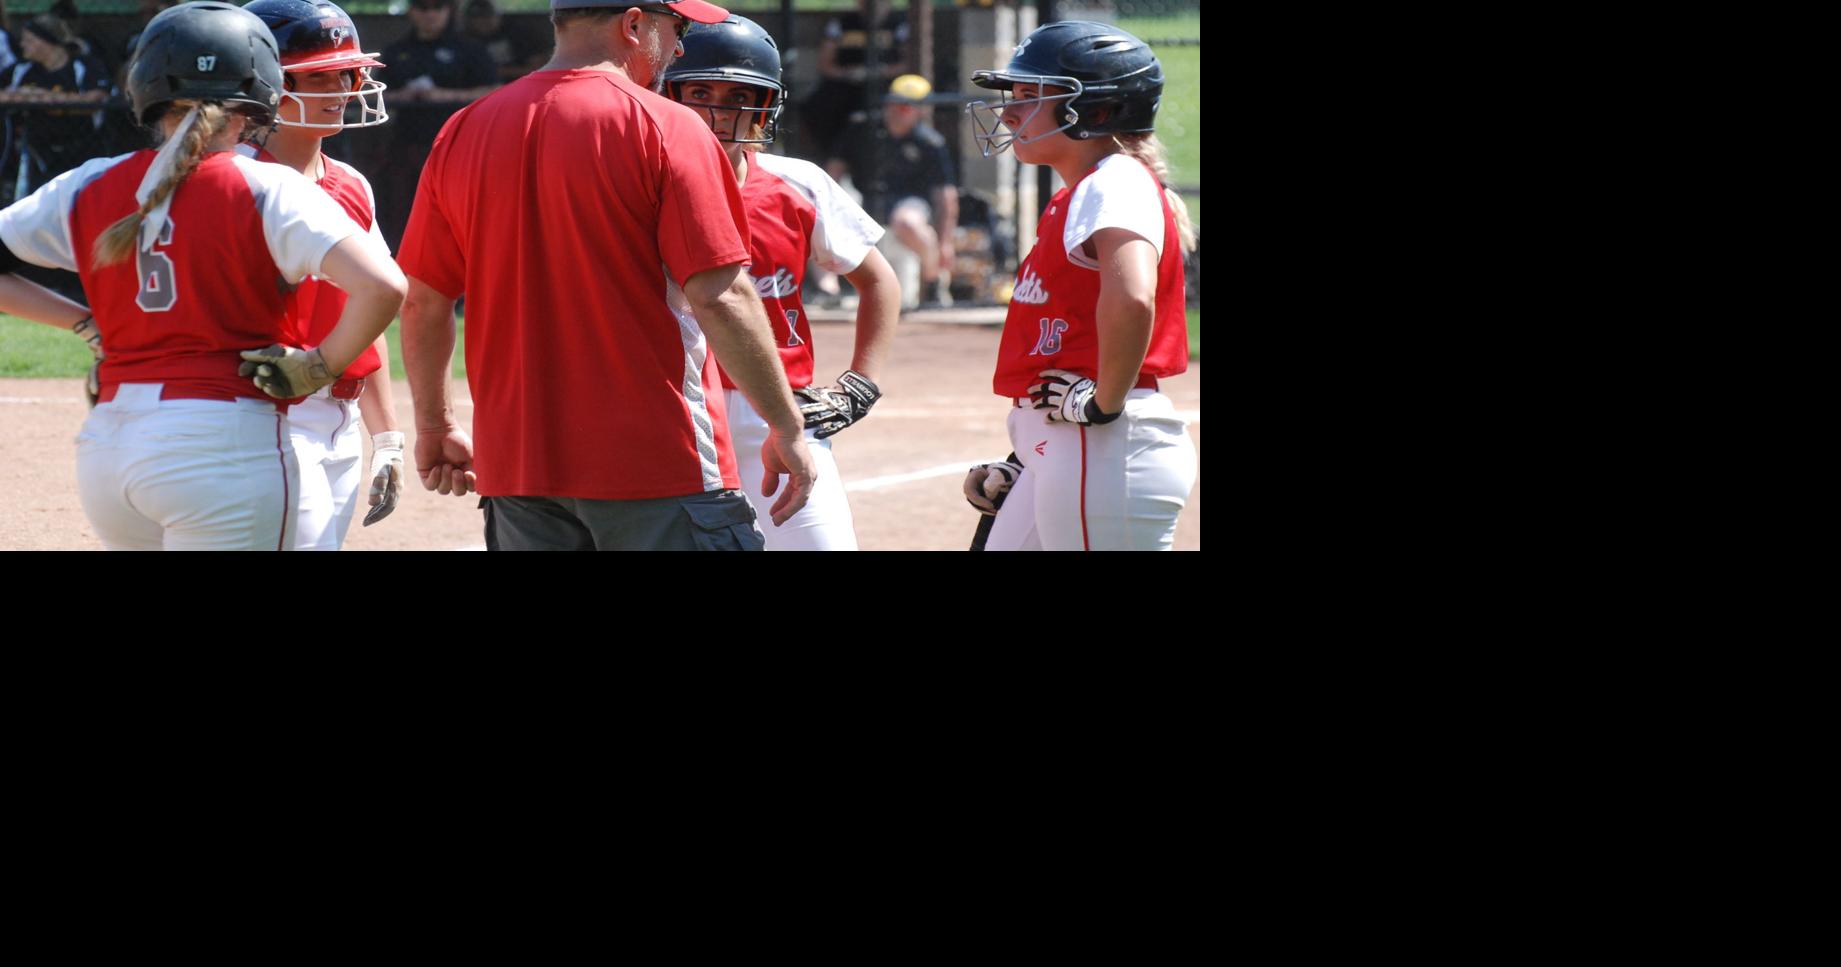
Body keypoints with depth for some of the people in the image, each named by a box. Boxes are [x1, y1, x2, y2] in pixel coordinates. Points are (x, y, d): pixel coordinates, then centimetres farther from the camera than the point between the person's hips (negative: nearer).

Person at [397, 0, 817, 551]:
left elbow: (423, 301, 11)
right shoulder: (664, 128, -8)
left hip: (516, 462, 6)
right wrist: (787, 427, -6)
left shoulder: (464, 133, 8)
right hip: (660, 465, -5)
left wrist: (434, 426, 24)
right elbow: (720, 297, -14)